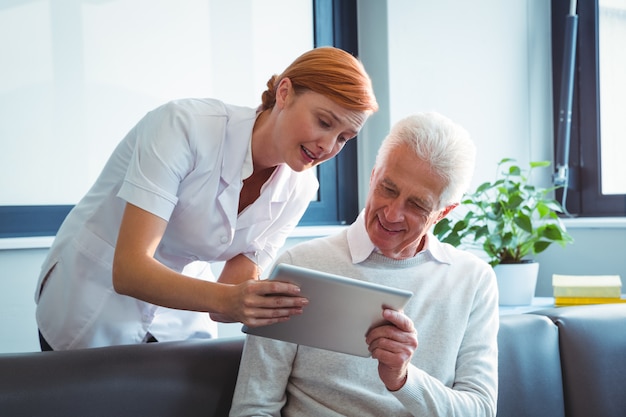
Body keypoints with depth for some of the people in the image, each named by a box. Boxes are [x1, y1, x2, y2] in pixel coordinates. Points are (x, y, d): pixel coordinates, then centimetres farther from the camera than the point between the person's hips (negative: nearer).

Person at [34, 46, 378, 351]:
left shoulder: (298, 188, -9)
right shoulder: (185, 126, -28)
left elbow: (236, 293, -10)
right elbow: (128, 269, -34)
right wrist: (227, 300, -49)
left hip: (179, 323, 5)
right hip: (92, 315, -5)